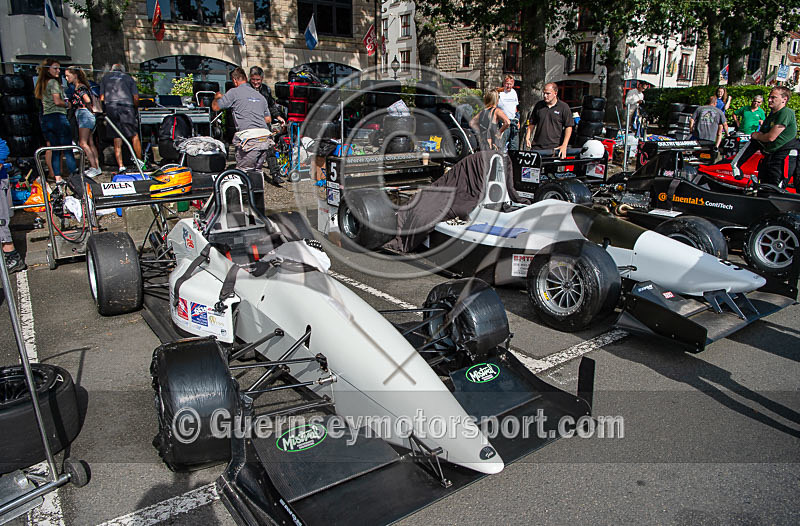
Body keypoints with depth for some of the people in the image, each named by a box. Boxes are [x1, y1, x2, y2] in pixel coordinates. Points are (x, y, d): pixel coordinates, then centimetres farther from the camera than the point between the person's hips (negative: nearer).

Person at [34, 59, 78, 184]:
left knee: (55, 150, 8)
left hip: (45, 119, 8)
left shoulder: (41, 84, 19)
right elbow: (57, 101, -16)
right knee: (67, 149, -7)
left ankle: (57, 177, 6)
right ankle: (74, 173, -9)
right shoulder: (53, 82, -6)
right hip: (58, 117, -8)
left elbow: (40, 99, 17)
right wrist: (67, 104, 3)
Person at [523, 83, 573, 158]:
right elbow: (532, 123, 20)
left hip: (554, 147, -3)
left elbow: (569, 127, -1)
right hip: (537, 146, 3)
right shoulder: (539, 105, 13)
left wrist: (564, 146, -10)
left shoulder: (564, 107, 1)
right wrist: (527, 137, 6)